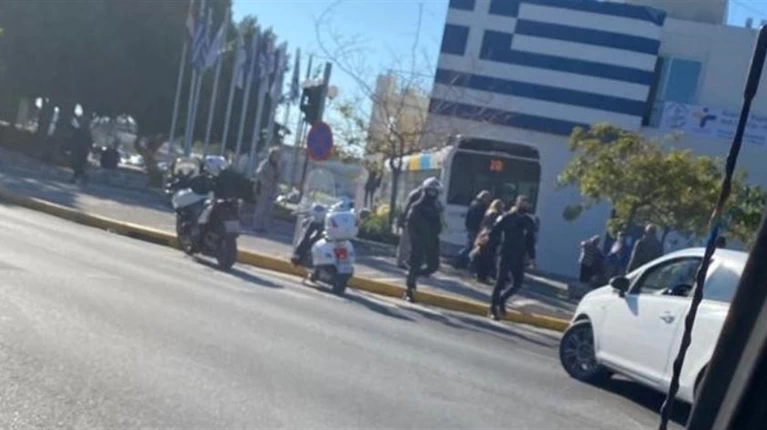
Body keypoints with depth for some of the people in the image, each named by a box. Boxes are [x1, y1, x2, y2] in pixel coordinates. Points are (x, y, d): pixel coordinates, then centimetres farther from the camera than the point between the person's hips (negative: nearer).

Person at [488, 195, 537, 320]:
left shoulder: (528, 221, 8)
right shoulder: (507, 218, -4)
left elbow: (530, 240, 13)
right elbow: (494, 232, -3)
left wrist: (532, 257, 8)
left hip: (519, 257, 4)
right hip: (506, 255, -4)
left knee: (518, 284, 1)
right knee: (500, 282, -4)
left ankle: (501, 300, 23)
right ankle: (493, 308, 5)